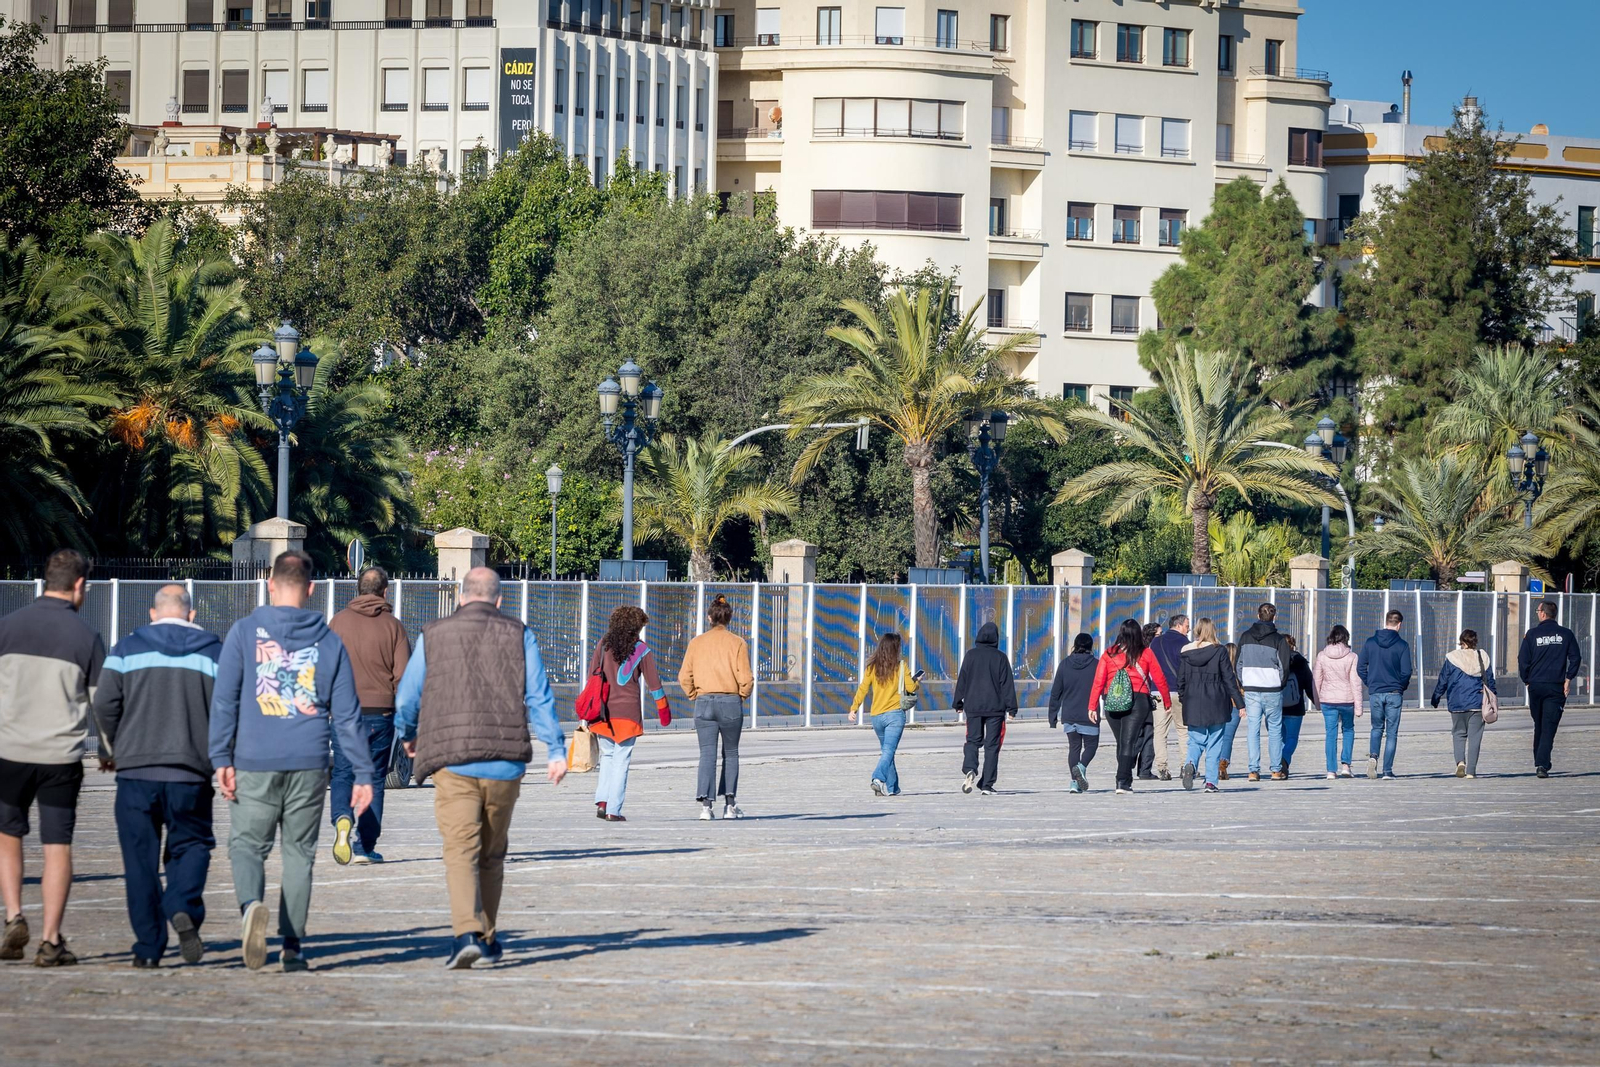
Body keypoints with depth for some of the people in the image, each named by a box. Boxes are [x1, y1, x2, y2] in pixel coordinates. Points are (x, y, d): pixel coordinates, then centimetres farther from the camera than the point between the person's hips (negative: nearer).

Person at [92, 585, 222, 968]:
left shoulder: (127, 649, 5)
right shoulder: (213, 652, 7)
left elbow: (105, 703, -3)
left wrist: (114, 748, 13)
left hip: (136, 768, 0)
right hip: (191, 772, 0)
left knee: (140, 859, 6)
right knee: (191, 844, 13)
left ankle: (149, 947, 4)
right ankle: (184, 908, -16)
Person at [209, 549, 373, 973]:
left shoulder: (245, 631, 1)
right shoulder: (328, 640, 6)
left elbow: (224, 699, -3)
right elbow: (347, 713, 6)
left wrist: (222, 759, -1)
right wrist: (363, 773, 9)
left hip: (256, 763, -1)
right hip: (310, 763, 1)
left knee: (247, 844, 7)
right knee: (299, 852, 10)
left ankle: (252, 903, -24)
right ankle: (292, 946, 8)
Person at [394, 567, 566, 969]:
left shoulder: (434, 635, 7)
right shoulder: (519, 636, 7)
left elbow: (407, 697, 12)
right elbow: (539, 697, 0)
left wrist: (407, 735, 31)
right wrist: (556, 751, 1)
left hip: (453, 762, -2)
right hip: (505, 761, 2)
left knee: (460, 850, -9)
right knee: (492, 853, 16)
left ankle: (467, 933, -28)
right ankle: (488, 938, 26)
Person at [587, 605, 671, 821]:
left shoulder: (603, 645, 5)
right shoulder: (641, 651, -2)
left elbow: (592, 676, 6)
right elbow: (653, 684, 0)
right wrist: (664, 710, 10)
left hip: (603, 712, 3)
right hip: (628, 712, -3)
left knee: (607, 756, 15)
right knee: (621, 760, 1)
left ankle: (602, 801, -1)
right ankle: (613, 810, -2)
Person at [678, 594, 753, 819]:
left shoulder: (697, 643, 5)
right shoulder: (737, 643, -2)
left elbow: (684, 676, 2)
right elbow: (745, 677, -8)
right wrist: (742, 695, 10)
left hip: (704, 702, 1)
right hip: (731, 703, -1)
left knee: (707, 753, 0)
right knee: (731, 753, 13)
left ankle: (706, 803, -13)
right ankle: (729, 803, 11)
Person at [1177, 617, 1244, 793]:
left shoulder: (1185, 652, 1)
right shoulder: (1219, 652, -7)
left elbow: (1181, 680, 5)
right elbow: (1229, 680, -6)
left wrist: (1183, 700, 19)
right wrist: (1240, 703, -1)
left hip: (1193, 705, 2)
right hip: (1216, 705, -2)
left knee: (1195, 741, 10)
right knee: (1214, 743, 5)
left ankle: (1190, 764, -19)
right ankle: (1211, 781, 1)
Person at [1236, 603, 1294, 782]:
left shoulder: (1245, 637, 4)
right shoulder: (1278, 639, -6)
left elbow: (1239, 663, 8)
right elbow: (1284, 666, -6)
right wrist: (1280, 684, 11)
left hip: (1251, 691, 2)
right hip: (1272, 690, -2)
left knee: (1253, 730, 3)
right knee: (1275, 730, 9)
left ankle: (1254, 770, -2)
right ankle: (1276, 769, 10)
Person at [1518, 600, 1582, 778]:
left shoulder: (1532, 635, -2)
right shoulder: (1566, 634, 1)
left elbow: (1523, 660, -2)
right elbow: (1576, 658, -2)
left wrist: (1527, 680, 9)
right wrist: (1568, 679, 4)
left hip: (1535, 685, 1)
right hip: (1556, 687, -1)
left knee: (1539, 725, 16)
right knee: (1549, 727, -4)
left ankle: (1538, 762, 21)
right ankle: (1542, 764, -17)